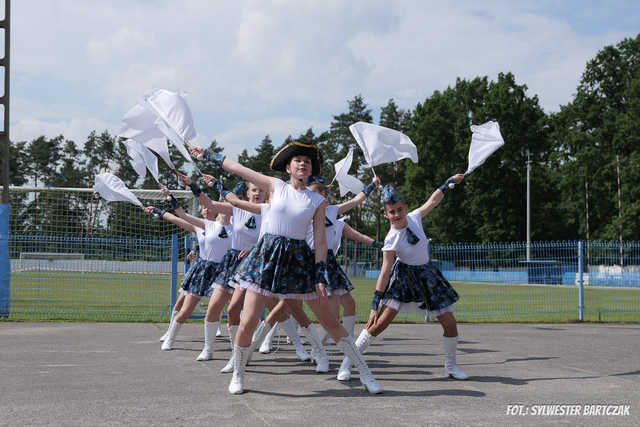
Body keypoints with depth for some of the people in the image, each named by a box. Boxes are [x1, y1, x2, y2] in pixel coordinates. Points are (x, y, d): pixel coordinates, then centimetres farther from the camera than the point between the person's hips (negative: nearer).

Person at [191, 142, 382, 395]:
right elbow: (236, 168, 10)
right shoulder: (276, 187, 5)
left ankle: (365, 373, 9)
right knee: (247, 323, -7)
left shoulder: (318, 201, 4)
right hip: (268, 254, 0)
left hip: (298, 258, 0)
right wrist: (207, 154, 14)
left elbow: (320, 241, 2)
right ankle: (237, 376, 15)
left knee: (330, 321, 1)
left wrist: (320, 277, -5)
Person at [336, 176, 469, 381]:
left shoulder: (414, 217, -10)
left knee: (450, 324, 2)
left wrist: (450, 182, 17)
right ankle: (347, 363, -10)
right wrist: (374, 306, -23)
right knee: (380, 322, -18)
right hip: (404, 277, -5)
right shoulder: (391, 240, -21)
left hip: (427, 274, 5)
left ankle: (451, 365, 27)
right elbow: (384, 273, -21)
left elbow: (432, 201, 10)